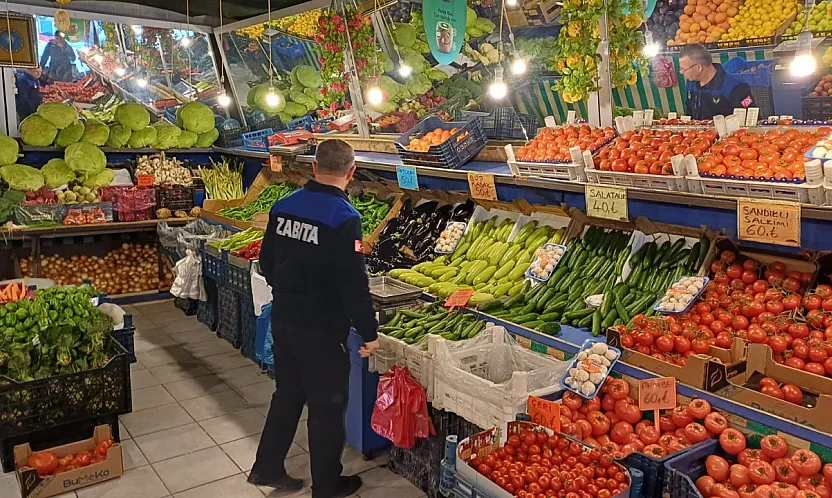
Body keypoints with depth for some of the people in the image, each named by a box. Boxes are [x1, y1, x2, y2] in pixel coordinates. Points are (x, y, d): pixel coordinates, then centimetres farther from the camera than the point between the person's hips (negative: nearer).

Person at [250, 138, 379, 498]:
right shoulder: (344, 218, -20)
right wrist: (369, 333, -12)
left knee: (287, 393, 23)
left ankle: (266, 468, 35)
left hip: (282, 319, 7)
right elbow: (354, 284, -22)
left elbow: (267, 263, 10)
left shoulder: (283, 206, 1)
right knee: (327, 405, 10)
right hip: (321, 329, -6)